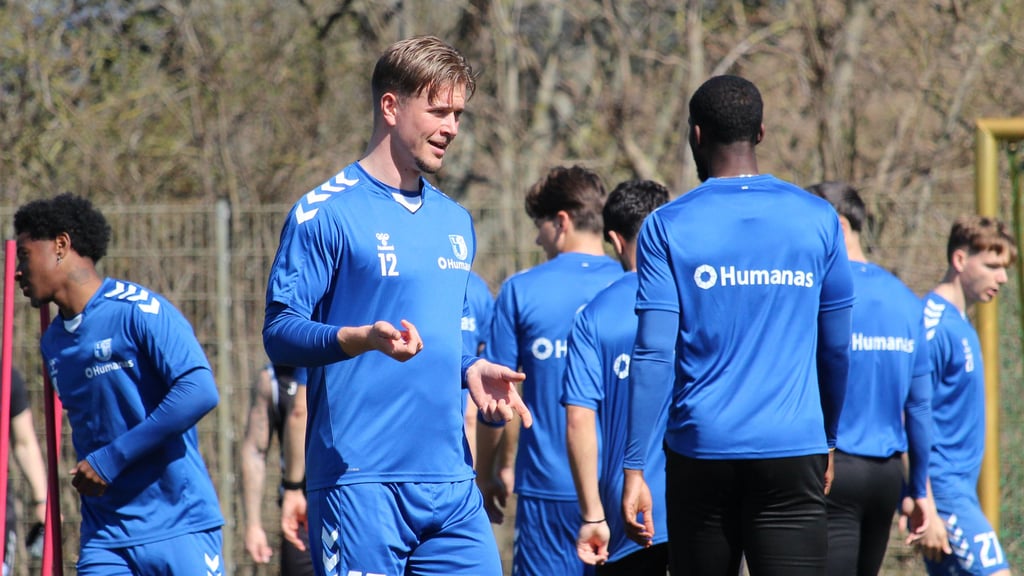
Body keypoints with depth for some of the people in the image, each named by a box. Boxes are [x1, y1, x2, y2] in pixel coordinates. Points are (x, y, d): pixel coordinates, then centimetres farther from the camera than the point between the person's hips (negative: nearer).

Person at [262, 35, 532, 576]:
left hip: (452, 481, 7)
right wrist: (363, 339, -27)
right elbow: (279, 334, -10)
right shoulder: (325, 213, -4)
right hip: (360, 484, -7)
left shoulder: (456, 221, 19)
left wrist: (472, 369, 8)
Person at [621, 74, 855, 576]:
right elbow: (836, 351, 12)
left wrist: (634, 467, -4)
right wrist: (828, 441, 26)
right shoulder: (816, 219, 5)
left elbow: (654, 356, -7)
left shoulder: (667, 227, -1)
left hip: (700, 449, 0)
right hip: (793, 453, 0)